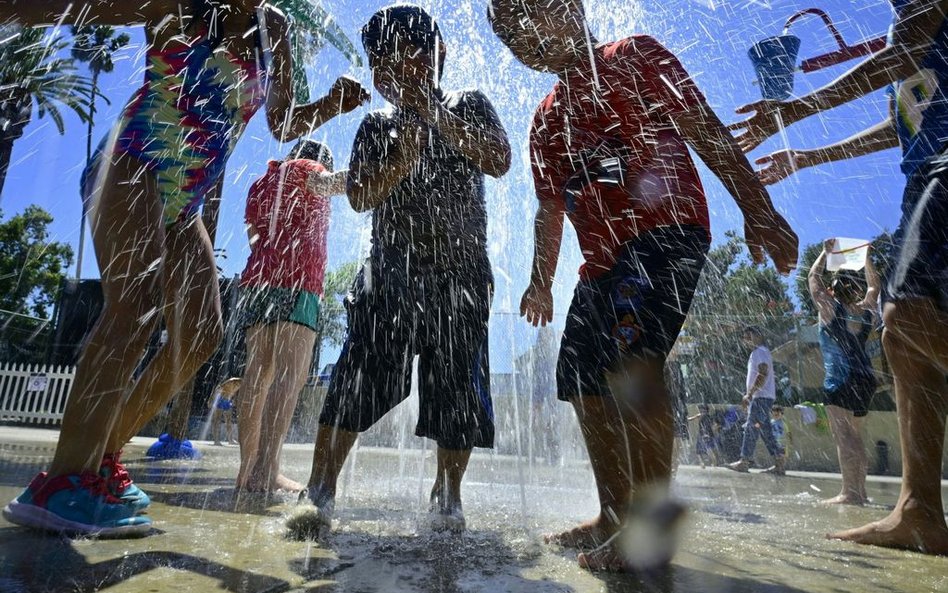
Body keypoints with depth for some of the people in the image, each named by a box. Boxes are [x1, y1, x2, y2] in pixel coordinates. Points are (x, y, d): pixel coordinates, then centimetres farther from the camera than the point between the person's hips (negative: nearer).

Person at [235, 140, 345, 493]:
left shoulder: (260, 184, 32)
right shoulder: (305, 167, 12)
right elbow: (329, 183, -11)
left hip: (257, 279, 8)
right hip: (295, 280, -7)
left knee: (258, 375, 2)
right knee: (291, 374, -15)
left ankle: (248, 468, 1)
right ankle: (266, 471, -23)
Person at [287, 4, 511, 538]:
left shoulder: (468, 106, 9)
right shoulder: (376, 126, 12)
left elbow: (499, 161, -10)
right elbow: (361, 196, -1)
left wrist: (434, 113, -12)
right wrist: (405, 156, -16)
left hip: (460, 276, -1)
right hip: (390, 273, 2)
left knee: (456, 391, 2)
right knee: (355, 382, -6)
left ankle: (447, 498, 20)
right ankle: (320, 496, 5)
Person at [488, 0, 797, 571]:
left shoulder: (635, 55, 7)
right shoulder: (546, 121, 23)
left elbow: (706, 131, -1)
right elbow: (551, 210, 23)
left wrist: (758, 209, -9)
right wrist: (541, 283, 20)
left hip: (665, 230, -7)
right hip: (601, 260, 8)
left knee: (632, 358, -27)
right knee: (585, 385, 6)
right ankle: (614, 516, 21)